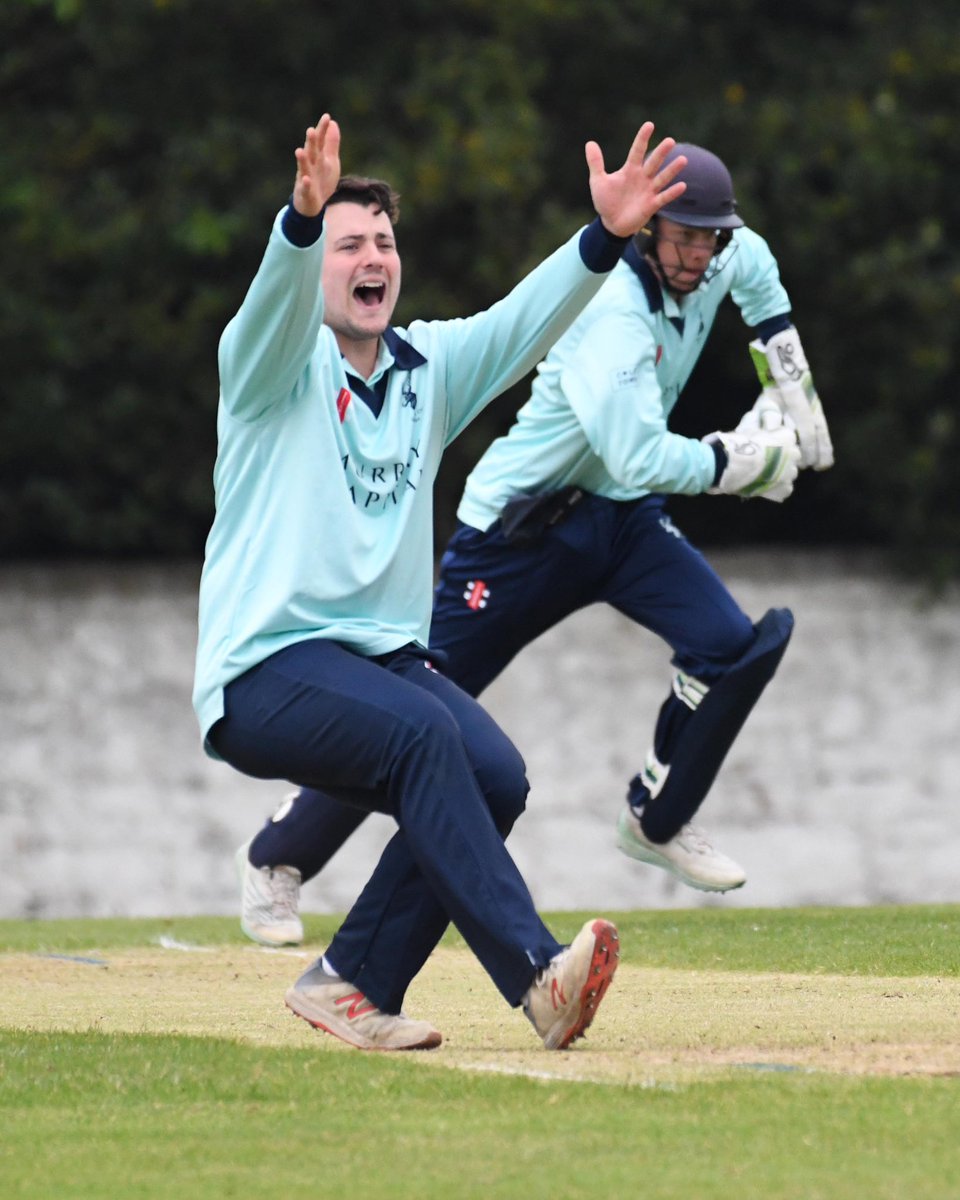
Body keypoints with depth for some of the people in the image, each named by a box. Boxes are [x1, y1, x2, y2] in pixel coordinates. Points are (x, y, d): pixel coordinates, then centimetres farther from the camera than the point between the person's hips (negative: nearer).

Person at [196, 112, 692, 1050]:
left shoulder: (430, 366, 14)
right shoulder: (274, 362, -2)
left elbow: (523, 321, -1)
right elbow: (278, 298, -24)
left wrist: (605, 236, -20)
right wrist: (304, 217, -47)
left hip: (386, 653, 6)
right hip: (265, 667, -6)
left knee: (495, 776, -19)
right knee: (421, 732, -32)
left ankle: (351, 982, -4)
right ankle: (534, 972, -41)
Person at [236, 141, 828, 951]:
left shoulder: (713, 268, -2)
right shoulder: (615, 314, -28)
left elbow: (754, 265, 26)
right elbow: (642, 459, -36)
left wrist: (792, 381, 20)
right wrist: (742, 461, -24)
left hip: (625, 519, 7)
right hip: (522, 523, -7)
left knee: (729, 645, -15)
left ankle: (656, 822, 8)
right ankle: (277, 861, 12)